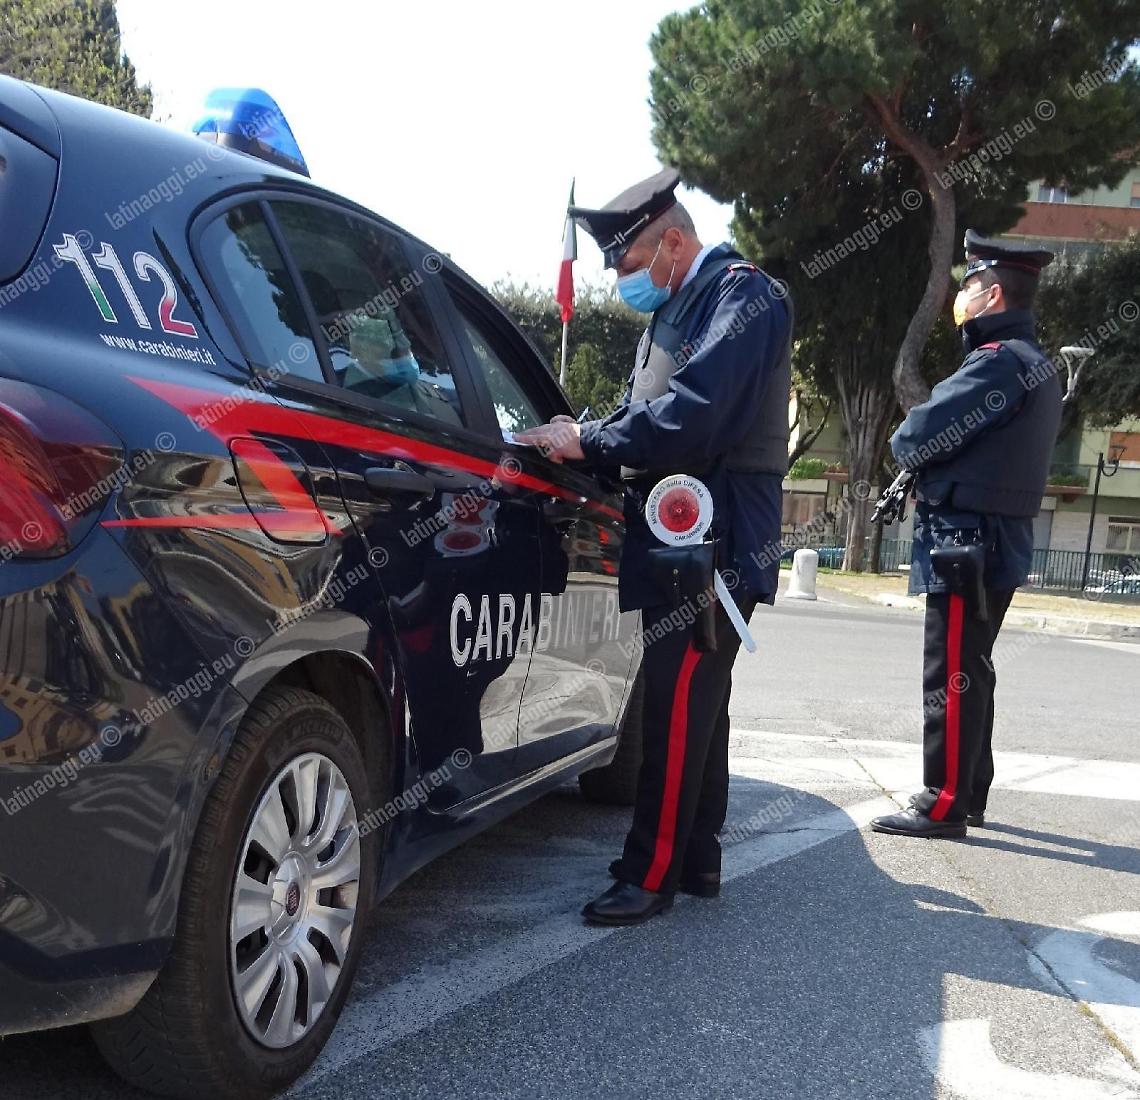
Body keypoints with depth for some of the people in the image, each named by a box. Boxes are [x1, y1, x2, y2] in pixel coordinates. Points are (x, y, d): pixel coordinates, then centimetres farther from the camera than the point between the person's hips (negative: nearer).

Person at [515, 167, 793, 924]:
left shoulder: (742, 295, -9)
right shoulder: (680, 308, 20)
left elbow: (691, 416, -23)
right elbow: (648, 414, 20)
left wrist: (588, 440, -15)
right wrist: (585, 442, 4)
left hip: (712, 544, -10)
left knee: (679, 707, -7)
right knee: (694, 703, 15)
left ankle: (652, 875, 1)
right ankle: (696, 861, 26)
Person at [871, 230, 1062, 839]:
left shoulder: (999, 361, -16)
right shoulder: (1036, 365, 17)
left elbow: (915, 439, -20)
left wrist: (906, 443, 2)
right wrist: (936, 461, 3)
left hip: (967, 540, -10)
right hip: (1001, 539, 10)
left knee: (950, 677, -5)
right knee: (969, 671, 16)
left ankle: (943, 804, 1)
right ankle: (969, 794, 25)